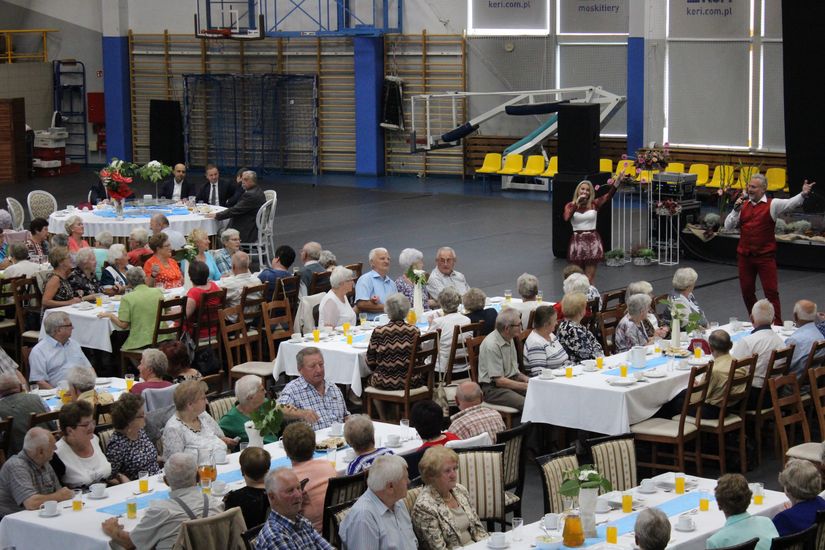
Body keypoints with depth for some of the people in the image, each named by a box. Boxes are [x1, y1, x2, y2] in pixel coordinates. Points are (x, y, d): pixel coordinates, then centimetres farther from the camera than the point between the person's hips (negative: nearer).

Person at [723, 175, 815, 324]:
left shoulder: (772, 205, -4)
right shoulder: (743, 205, 9)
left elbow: (790, 203, -21)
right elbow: (728, 226, 7)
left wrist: (803, 194, -40)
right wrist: (736, 210, -8)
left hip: (765, 256, -4)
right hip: (744, 256, 5)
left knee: (771, 291, -6)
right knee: (747, 291, 10)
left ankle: (777, 324, -2)